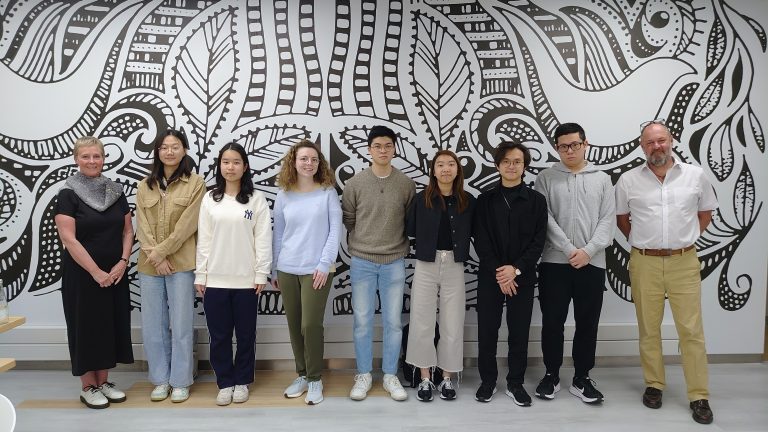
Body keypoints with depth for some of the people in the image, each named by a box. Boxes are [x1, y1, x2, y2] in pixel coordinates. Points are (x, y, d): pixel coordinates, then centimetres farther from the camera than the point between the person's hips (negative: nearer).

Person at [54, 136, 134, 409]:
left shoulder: (115, 191, 6)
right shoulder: (68, 194, -8)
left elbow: (128, 230, 7)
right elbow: (68, 238, -15)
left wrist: (122, 262, -7)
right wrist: (95, 271, -17)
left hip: (115, 274, 5)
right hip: (82, 274, -5)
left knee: (111, 325, 10)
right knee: (86, 327, 4)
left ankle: (104, 382, 24)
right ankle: (88, 387, 17)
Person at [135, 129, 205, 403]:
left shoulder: (195, 183, -2)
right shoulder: (145, 186, 10)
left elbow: (187, 224, -9)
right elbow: (142, 226, 2)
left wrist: (162, 250, -13)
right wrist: (156, 256, -10)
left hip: (181, 264, -4)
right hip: (149, 266, 4)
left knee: (181, 325, 3)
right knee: (153, 325, 10)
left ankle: (180, 381, 16)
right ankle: (160, 379, 25)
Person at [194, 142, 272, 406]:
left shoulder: (256, 199, -1)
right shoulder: (210, 199, 5)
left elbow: (263, 239, -3)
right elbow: (203, 240, 5)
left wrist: (261, 274, -7)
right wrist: (200, 275, 2)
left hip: (246, 280, -2)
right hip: (215, 279, 2)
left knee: (245, 334, 10)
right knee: (219, 336, 9)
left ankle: (242, 382, 26)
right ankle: (225, 383, 23)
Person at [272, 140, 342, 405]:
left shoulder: (328, 193, -1)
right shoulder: (284, 196, 6)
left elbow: (335, 230, -4)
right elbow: (278, 235, 11)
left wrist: (325, 264, -12)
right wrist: (274, 269, 11)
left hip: (317, 269, -3)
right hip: (287, 270, 3)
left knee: (310, 326, -5)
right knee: (294, 326, 10)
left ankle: (315, 379, 13)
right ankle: (301, 375, 27)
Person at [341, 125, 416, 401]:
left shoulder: (406, 185, -1)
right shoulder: (355, 183, -2)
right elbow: (348, 220, 6)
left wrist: (399, 246, 5)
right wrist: (361, 244, 6)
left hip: (394, 262, 1)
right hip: (362, 262, 0)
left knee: (393, 322, 7)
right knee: (363, 321, 6)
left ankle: (390, 376, 22)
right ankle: (363, 375, 21)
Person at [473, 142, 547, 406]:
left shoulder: (536, 200, 2)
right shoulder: (485, 200, 3)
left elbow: (538, 241, -3)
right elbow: (480, 241, -2)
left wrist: (516, 269, -14)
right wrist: (498, 272, -12)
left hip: (523, 277, 0)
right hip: (490, 276, 0)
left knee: (519, 332, 6)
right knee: (487, 331, 5)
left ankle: (515, 383, 21)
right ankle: (487, 381, 21)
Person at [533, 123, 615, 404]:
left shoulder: (602, 179, 9)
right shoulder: (546, 178, 4)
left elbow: (607, 220, 2)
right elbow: (544, 219, -5)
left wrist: (588, 251, -11)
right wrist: (570, 250, -13)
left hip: (592, 263, 1)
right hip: (554, 262, -1)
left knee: (588, 324, 8)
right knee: (552, 322, 5)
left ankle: (582, 378, 21)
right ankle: (551, 375, 20)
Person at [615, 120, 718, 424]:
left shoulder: (695, 175, 2)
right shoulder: (628, 180, 0)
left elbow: (705, 212, 14)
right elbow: (621, 217, 12)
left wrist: (684, 239, 8)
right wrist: (642, 241, 7)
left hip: (684, 263, 0)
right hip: (644, 263, 0)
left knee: (691, 330, 3)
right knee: (648, 329, 9)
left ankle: (699, 396, 14)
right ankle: (654, 385, 24)